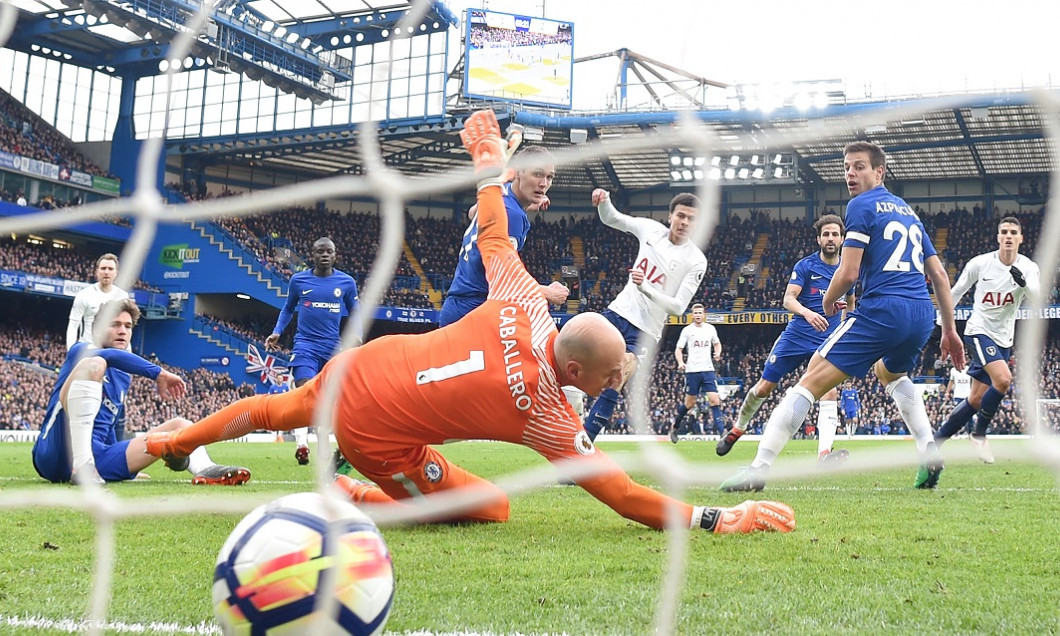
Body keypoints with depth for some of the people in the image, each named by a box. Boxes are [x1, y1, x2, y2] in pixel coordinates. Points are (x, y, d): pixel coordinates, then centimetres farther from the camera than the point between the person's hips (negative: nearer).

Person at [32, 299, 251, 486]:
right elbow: (110, 356, -16)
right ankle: (81, 467, -39)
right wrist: (158, 373, -18)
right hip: (57, 453, -6)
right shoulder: (80, 352, 7)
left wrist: (127, 466, 35)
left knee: (178, 425, 0)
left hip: (97, 460, 7)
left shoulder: (124, 377, 27)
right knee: (94, 364, -23)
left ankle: (205, 470, -39)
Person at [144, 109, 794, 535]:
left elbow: (493, 238, 5)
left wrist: (491, 169, 22)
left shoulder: (526, 303, -12)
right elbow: (621, 493, -26)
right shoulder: (547, 414, -25)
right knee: (490, 506, 4)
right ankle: (354, 497, 4)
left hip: (360, 361, 7)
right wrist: (722, 517, -26)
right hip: (374, 430, -7)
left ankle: (174, 442, 57)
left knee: (280, 408, 34)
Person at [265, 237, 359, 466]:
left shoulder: (347, 282, 4)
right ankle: (301, 445, -24)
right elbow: (288, 309, 19)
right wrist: (277, 332, 6)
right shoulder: (298, 280, 4)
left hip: (334, 349, 2)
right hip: (306, 346, -1)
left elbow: (354, 314, 15)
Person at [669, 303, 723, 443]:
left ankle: (721, 432, -11)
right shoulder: (687, 330, 0)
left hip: (708, 369, 2)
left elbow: (717, 343, 25)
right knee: (690, 403, 4)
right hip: (692, 370, -2)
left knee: (714, 400, -10)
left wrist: (718, 353, 3)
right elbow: (678, 349, 1)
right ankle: (675, 425, 28)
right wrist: (680, 363, -17)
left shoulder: (710, 328, 9)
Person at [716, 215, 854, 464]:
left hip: (827, 340, 1)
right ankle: (737, 429, 29)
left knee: (829, 391, -21)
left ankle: (824, 454, -30)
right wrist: (807, 312, -36)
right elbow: (788, 299, -16)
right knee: (763, 387, 5)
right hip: (797, 335, -1)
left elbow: (850, 303, 25)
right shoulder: (805, 265, -5)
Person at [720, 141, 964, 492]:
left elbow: (848, 273, -7)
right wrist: (950, 330, 26)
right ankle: (929, 451, 21)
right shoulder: (908, 211, 23)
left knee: (810, 382, -7)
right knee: (891, 373, 38)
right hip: (922, 315, 8)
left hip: (882, 309, -8)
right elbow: (939, 273, 22)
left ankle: (758, 468, -15)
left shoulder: (862, 206, 1)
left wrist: (827, 302, 13)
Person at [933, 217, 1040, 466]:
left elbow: (1038, 297, -22)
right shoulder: (980, 263, -8)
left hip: (1003, 339, 4)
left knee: (976, 400, 3)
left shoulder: (1028, 268, -4)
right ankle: (979, 434, -8)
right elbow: (955, 293, 4)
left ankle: (935, 441, 16)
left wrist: (1024, 282, -41)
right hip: (979, 331, -4)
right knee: (1003, 379, -27)